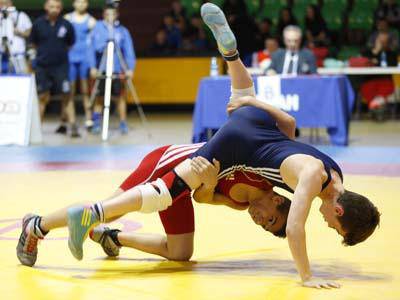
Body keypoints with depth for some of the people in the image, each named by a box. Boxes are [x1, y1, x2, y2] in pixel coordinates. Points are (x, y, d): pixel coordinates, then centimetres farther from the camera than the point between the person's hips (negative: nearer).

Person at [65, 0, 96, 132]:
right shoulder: (68, 18, 11)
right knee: (70, 90, 0)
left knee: (86, 90, -2)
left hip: (85, 58, -1)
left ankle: (89, 119, -1)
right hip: (70, 57, 1)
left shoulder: (91, 20, 7)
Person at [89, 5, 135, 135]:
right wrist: (93, 66, -5)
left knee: (120, 95, 0)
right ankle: (96, 123, 11)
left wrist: (130, 68, -7)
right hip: (101, 69, 0)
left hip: (118, 69, 0)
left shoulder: (122, 30, 2)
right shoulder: (97, 28, 1)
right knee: (99, 96, 4)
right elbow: (92, 48, 1)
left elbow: (129, 50, 1)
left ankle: (123, 123, 6)